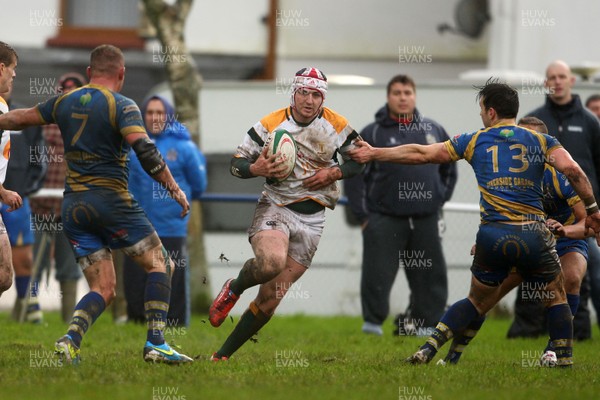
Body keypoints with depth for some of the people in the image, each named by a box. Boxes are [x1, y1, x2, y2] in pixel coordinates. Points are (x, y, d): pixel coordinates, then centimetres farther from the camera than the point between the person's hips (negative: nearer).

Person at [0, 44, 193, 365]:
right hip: (110, 200, -6)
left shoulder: (65, 102, 11)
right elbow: (145, 151, -18)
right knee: (158, 263, 7)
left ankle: (71, 338, -18)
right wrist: (174, 188, -13)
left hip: (73, 206, 6)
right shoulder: (122, 106, -6)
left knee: (103, 289, 7)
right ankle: (155, 343, -5)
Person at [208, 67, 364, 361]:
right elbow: (236, 163, 1)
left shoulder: (336, 126, 0)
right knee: (272, 262, -36)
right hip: (276, 206, -2)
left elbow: (360, 160, 11)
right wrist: (255, 168, -21)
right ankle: (234, 289, -3)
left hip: (311, 218, 2)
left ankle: (223, 355, 10)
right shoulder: (271, 124, -6)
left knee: (269, 300, -2)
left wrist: (333, 173, -8)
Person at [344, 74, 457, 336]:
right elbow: (354, 177, 1)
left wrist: (440, 201, 14)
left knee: (430, 276, 5)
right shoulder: (372, 134, 0)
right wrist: (363, 215, -4)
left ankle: (428, 322, 15)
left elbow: (449, 170, 23)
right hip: (385, 219, -3)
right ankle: (372, 321, 6)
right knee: (378, 275, -6)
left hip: (426, 219, 3)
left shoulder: (434, 131, 11)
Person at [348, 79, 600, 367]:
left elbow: (420, 154, 15)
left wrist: (373, 154, 26)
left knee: (478, 302, 20)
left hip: (492, 235, 2)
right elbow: (572, 170, -9)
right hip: (533, 233, -2)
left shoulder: (474, 141, 11)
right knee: (556, 299, 19)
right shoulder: (541, 141, 8)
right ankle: (564, 361, 12)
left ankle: (428, 349, 8)